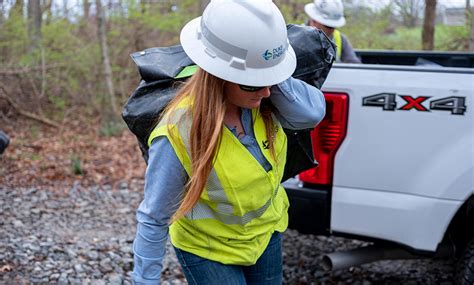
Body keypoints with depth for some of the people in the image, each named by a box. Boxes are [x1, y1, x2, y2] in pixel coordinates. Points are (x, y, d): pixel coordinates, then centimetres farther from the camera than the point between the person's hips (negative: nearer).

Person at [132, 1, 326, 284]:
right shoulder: (178, 134, -34)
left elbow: (313, 112, -31)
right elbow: (154, 220, -24)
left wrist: (270, 78, -37)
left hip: (266, 233, 5)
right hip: (207, 250, -5)